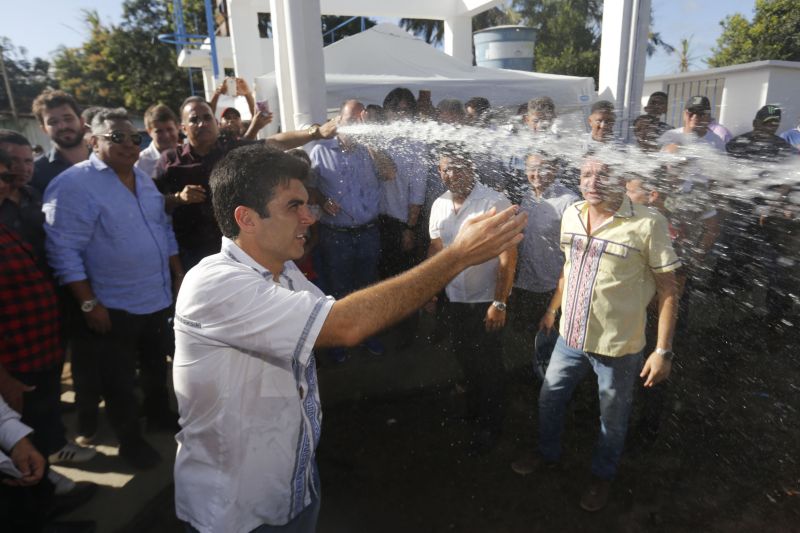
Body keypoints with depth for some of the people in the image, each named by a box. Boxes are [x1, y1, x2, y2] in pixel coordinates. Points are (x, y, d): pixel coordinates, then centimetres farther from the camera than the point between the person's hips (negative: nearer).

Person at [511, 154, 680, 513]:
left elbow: (667, 289, -12)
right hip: (571, 337, 5)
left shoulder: (647, 223, -18)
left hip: (618, 347, -5)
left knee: (612, 419, 18)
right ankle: (548, 453, 48)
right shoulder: (571, 215, 0)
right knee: (549, 399, 21)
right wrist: (553, 310, 20)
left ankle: (602, 475, 45)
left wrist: (663, 350, -13)